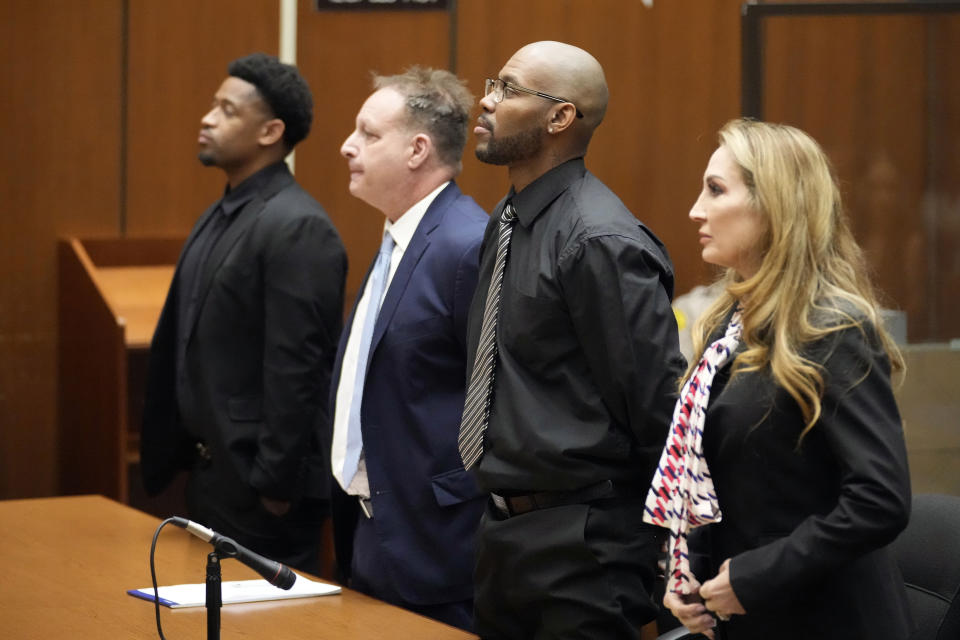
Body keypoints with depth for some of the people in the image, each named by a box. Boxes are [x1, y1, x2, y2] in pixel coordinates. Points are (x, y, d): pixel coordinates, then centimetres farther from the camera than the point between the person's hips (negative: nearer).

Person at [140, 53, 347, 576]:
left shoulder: (297, 229, -17)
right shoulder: (220, 216, 12)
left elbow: (296, 369, -21)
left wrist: (274, 486, -20)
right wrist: (187, 458, 15)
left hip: (260, 485, -9)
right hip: (211, 474, 9)